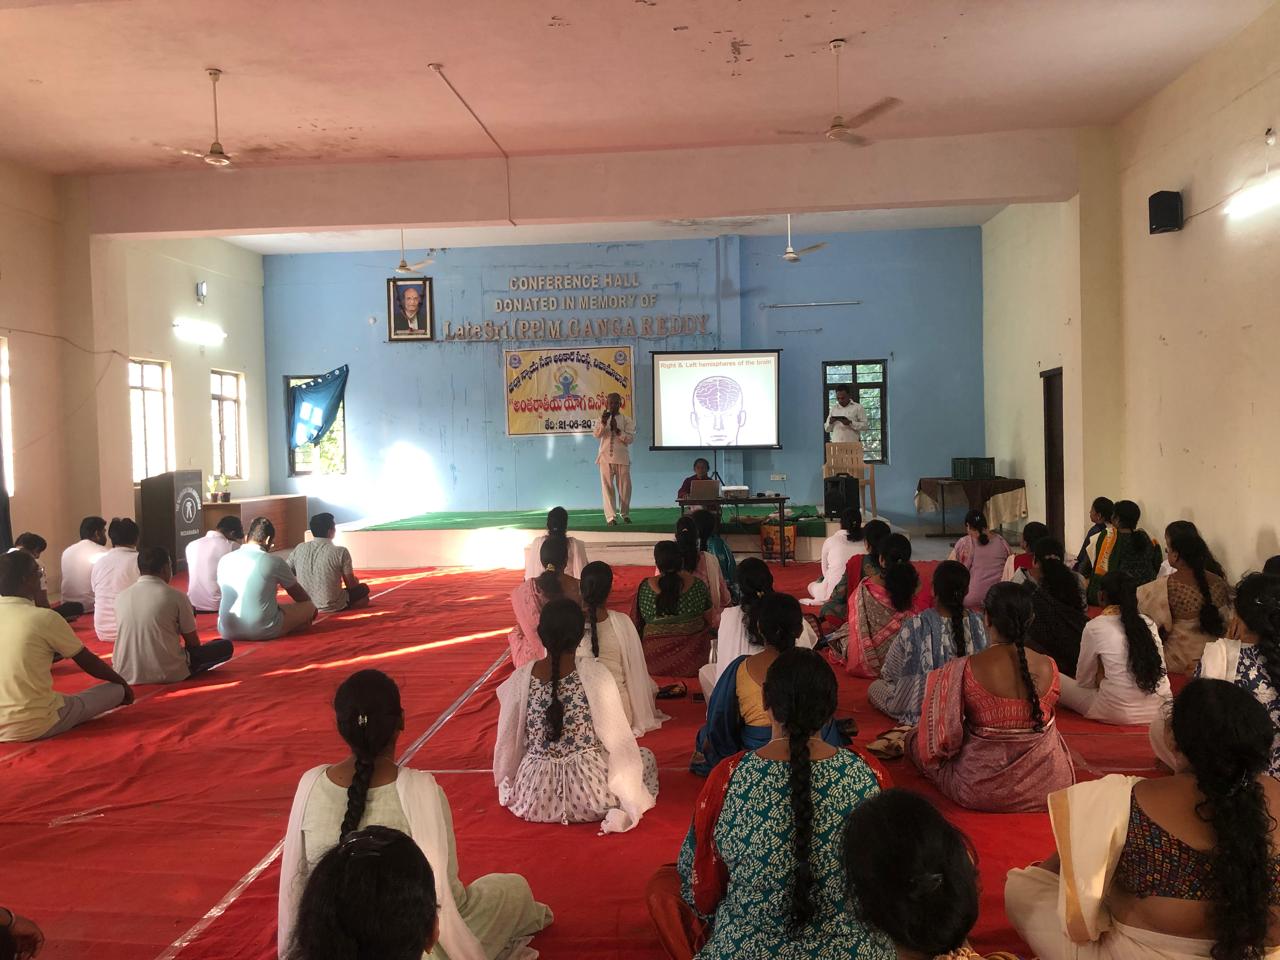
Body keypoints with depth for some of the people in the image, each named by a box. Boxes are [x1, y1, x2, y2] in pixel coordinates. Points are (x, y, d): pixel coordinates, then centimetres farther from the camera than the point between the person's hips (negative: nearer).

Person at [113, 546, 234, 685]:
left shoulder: (121, 597, 2)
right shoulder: (176, 596, -11)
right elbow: (193, 643, -2)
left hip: (126, 675, 5)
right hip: (169, 674, -5)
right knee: (226, 646, 9)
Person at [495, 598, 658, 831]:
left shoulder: (521, 678, -11)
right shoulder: (594, 673, -17)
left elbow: (508, 742, 0)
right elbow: (617, 736, -11)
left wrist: (506, 779, 21)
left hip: (535, 798, 2)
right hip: (590, 793, -2)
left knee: (507, 781, 38)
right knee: (646, 757, 25)